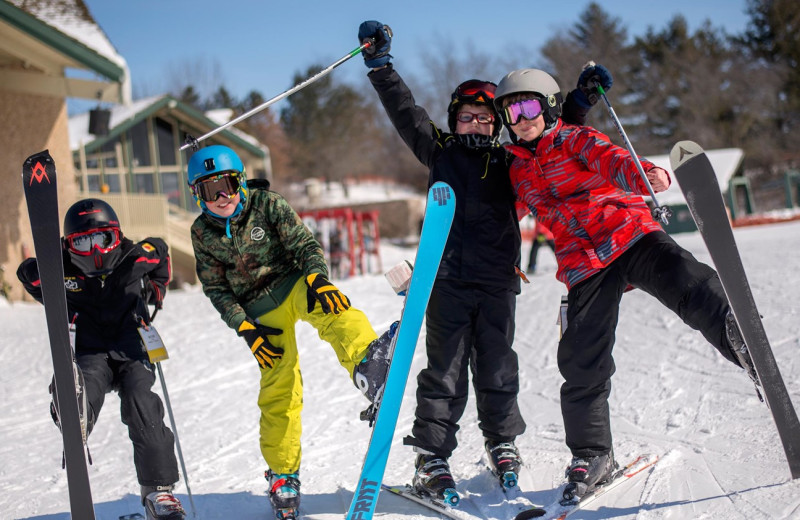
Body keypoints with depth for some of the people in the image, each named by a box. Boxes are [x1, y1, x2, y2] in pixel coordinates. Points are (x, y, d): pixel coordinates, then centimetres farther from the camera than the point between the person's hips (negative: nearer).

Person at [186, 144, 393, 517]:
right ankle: (282, 473, 14)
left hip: (292, 283, -2)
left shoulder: (266, 204, -6)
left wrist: (317, 278, -28)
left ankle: (366, 359, -67)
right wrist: (246, 329, -9)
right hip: (259, 312, 2)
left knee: (328, 309, -36)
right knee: (278, 390, -3)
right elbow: (216, 289, 3)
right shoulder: (202, 233, 1)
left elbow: (304, 243, -9)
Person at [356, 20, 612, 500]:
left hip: (497, 280, 2)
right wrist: (380, 63, 0)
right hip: (448, 278, -2)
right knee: (445, 371, -1)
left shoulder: (510, 159, 14)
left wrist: (580, 101, 10)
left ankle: (503, 443, 27)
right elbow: (405, 111, 6)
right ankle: (432, 457, 5)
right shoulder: (440, 151, 11)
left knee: (497, 367, 9)